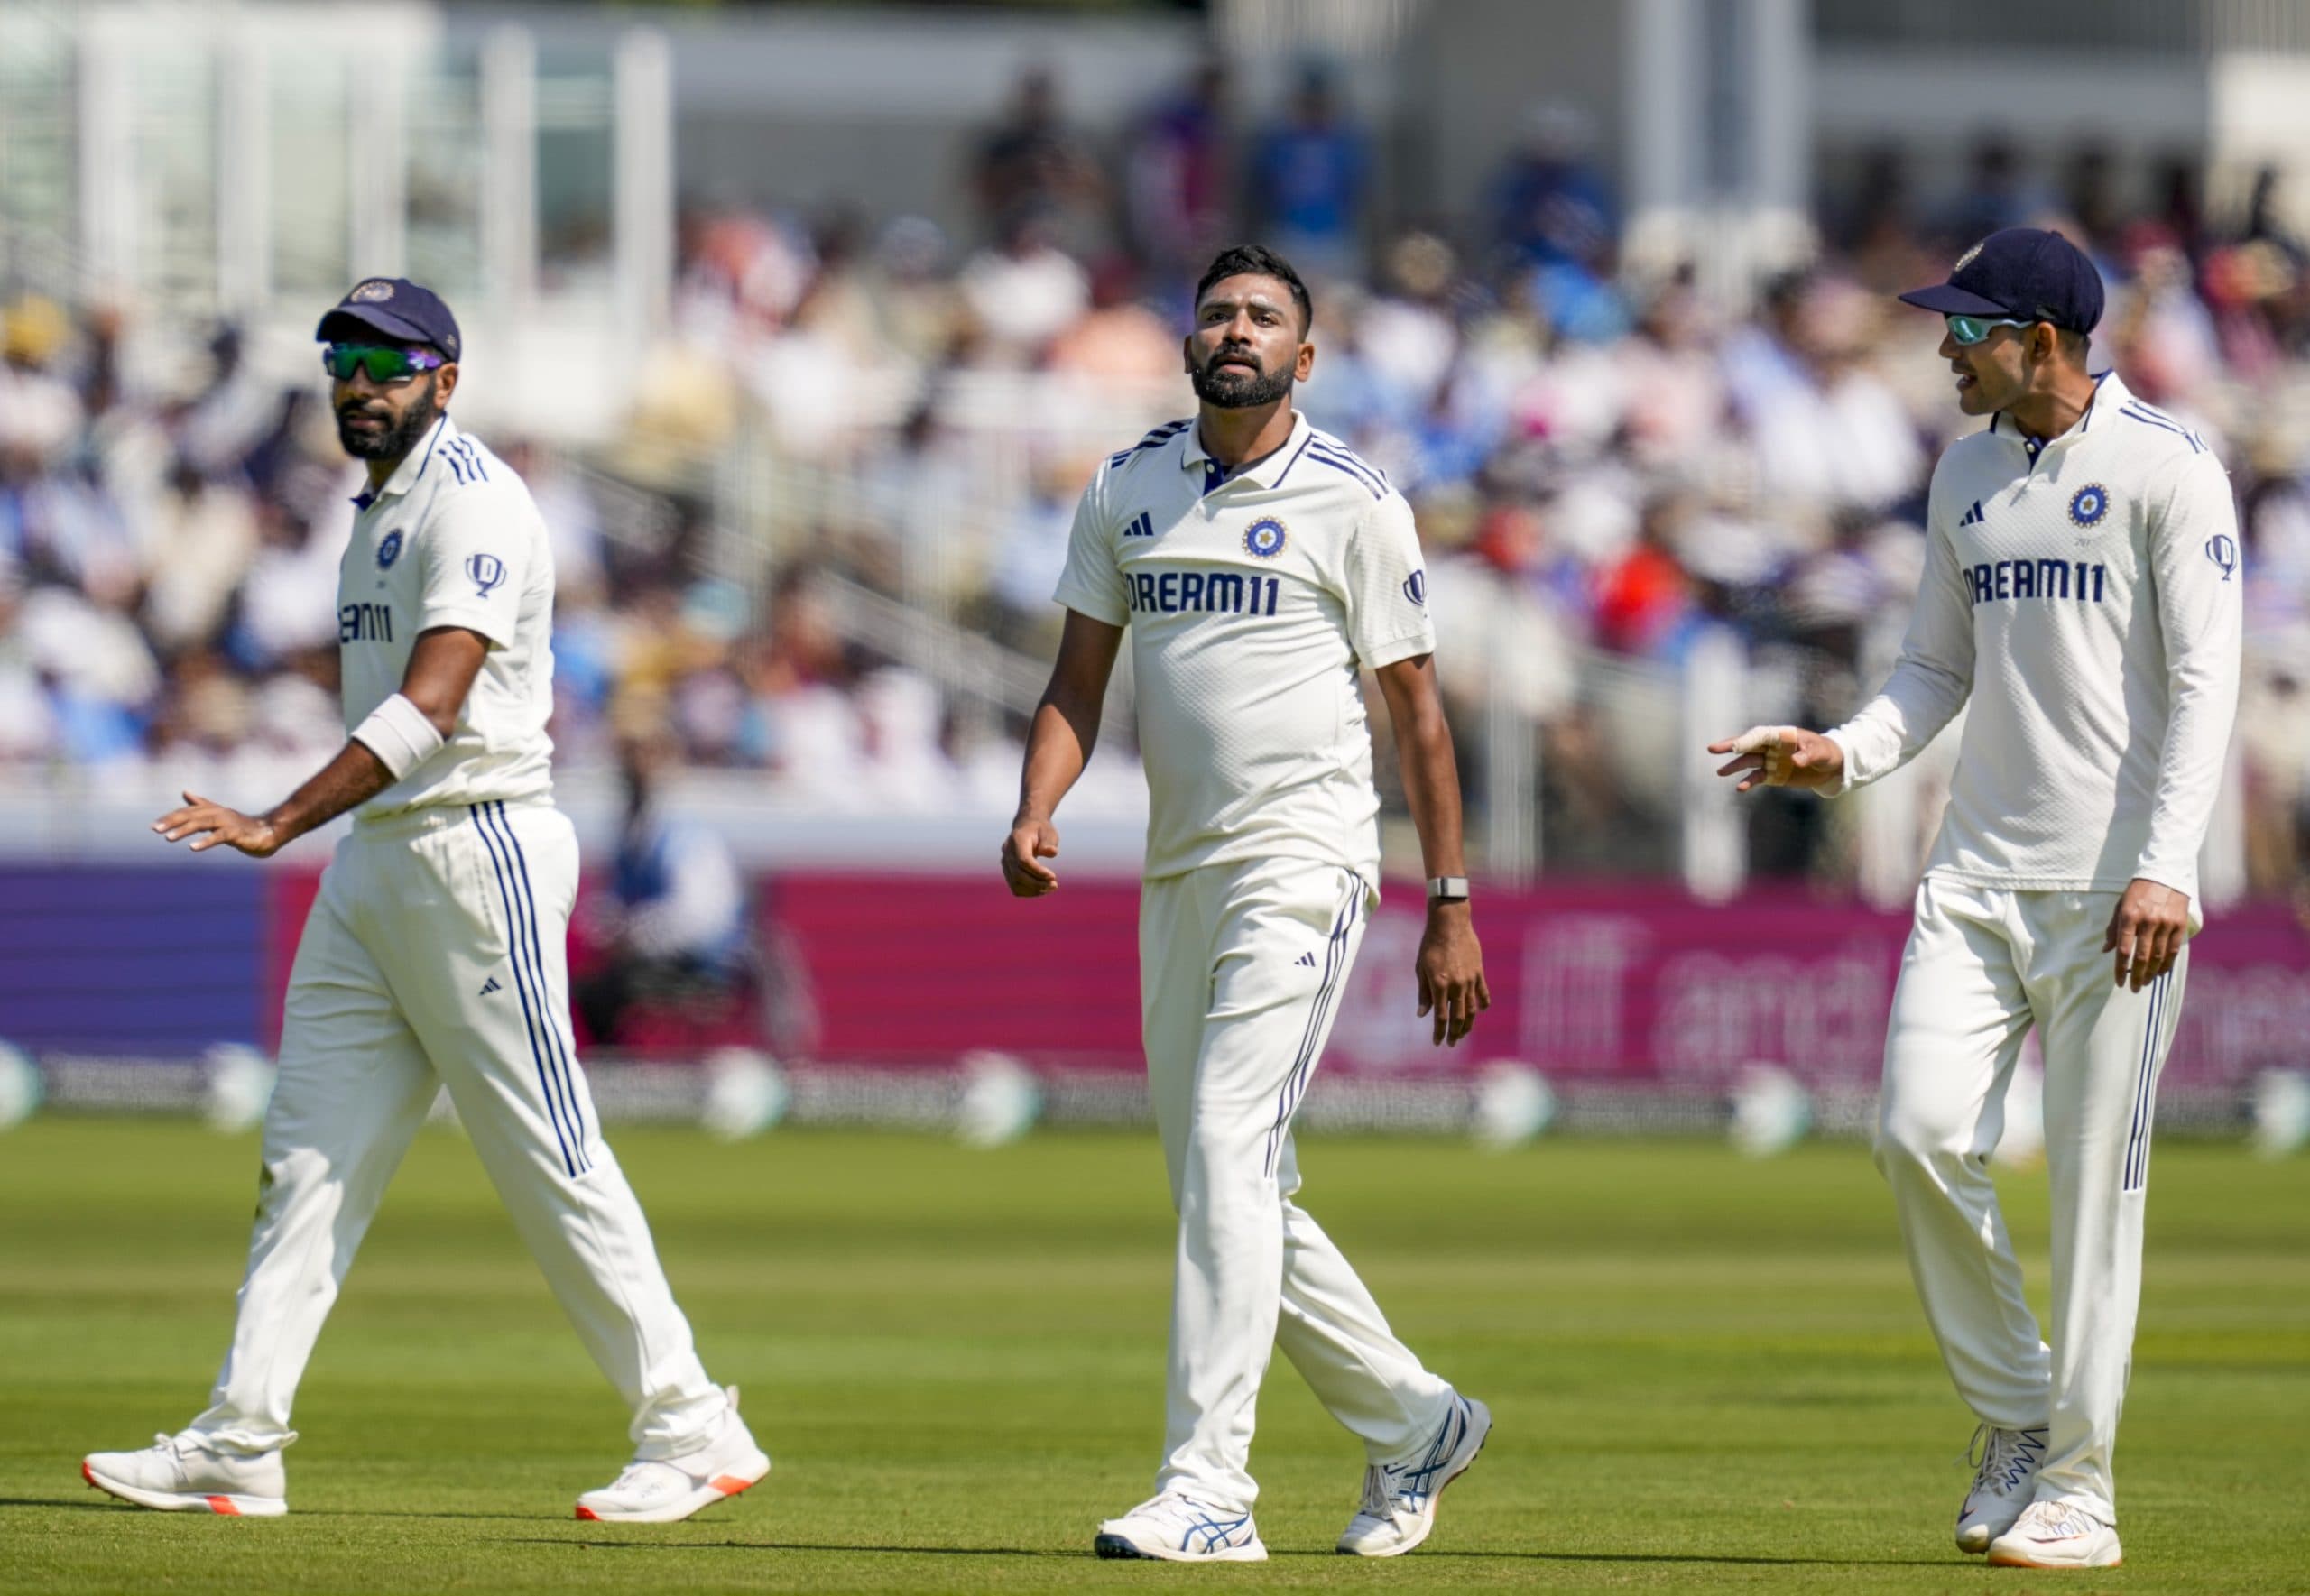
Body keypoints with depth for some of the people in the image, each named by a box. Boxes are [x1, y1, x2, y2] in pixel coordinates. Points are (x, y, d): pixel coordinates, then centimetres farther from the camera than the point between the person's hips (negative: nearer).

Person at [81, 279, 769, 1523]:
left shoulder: (472, 502, -13)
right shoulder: (379, 510, 17)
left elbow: (432, 704, -25)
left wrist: (281, 823, -34)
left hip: (477, 848, -9)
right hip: (373, 861, 9)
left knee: (550, 1161, -6)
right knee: (306, 1155, 4)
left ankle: (690, 1432, 1)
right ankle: (237, 1445, 2)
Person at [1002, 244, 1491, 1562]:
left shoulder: (1354, 502, -3)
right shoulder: (1127, 491, 11)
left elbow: (1416, 708, -1)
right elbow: (1081, 677, 12)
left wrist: (1452, 907, -3)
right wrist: (1037, 812, -7)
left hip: (1303, 862, -6)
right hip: (1178, 875, 6)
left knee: (1231, 1152, -18)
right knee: (1232, 1193, 9)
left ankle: (1208, 1489, -22)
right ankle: (1413, 1420, 26)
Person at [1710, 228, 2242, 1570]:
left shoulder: (2167, 469, -7)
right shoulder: (1969, 475, 15)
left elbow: (2205, 684, -12)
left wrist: (2167, 868, -21)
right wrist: (1847, 755, 1)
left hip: (2116, 887, -6)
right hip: (1980, 873, 6)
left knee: (2097, 1180, -3)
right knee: (1921, 1132, -7)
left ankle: (2080, 1485, 4)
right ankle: (2015, 1416, 11)